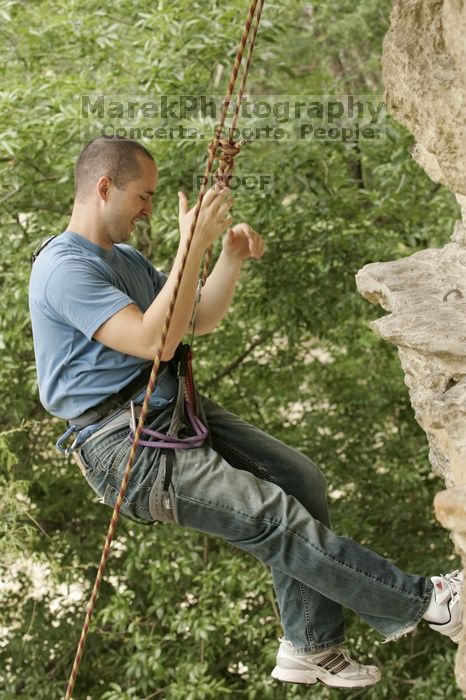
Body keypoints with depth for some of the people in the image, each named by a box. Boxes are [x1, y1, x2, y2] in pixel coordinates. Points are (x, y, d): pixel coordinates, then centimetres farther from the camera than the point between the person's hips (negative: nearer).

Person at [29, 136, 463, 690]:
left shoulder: (124, 259, 19)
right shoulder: (63, 267, -13)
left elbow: (200, 321, 21)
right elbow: (154, 341, -24)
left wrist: (231, 258, 5)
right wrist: (193, 244, -23)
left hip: (177, 412, 10)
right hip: (125, 443, -10)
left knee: (300, 479, -3)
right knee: (274, 515, -18)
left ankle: (309, 647, 6)